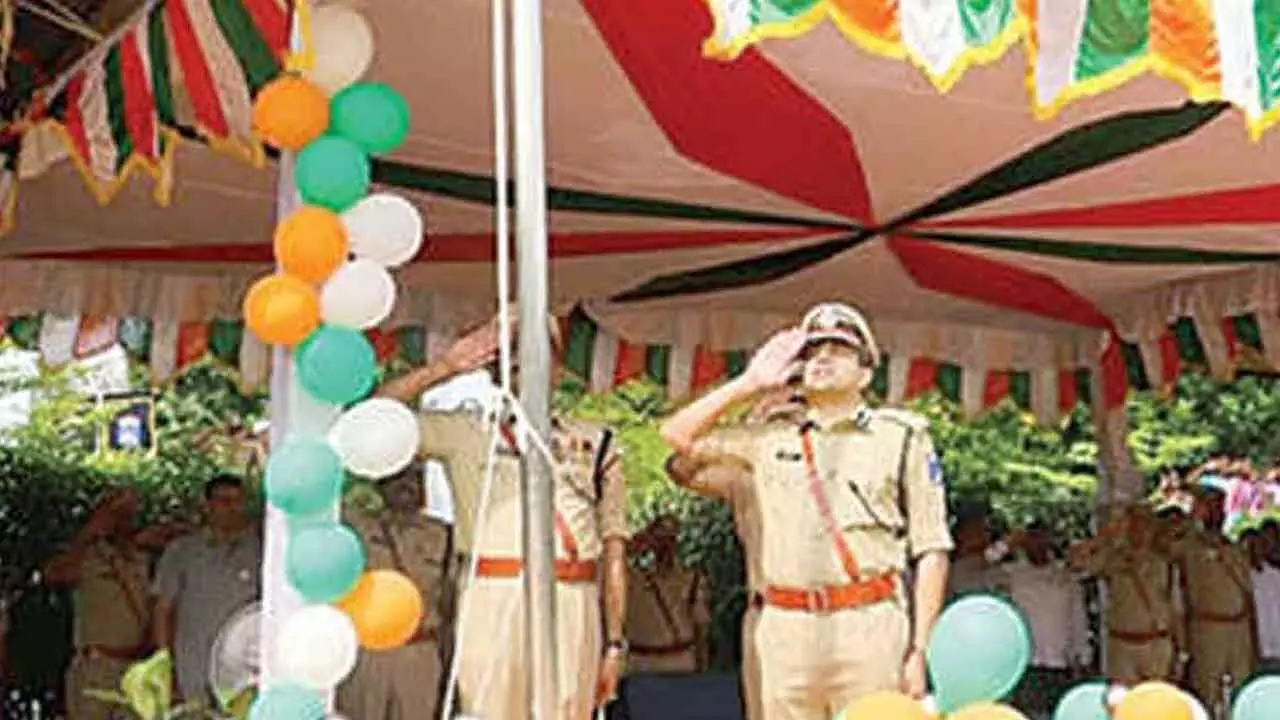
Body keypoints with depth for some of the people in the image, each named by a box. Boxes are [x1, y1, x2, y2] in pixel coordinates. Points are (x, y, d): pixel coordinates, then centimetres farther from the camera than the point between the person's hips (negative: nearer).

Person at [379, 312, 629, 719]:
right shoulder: (467, 435, 15)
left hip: (571, 608, 1)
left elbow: (614, 552, 11)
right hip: (492, 605, -1)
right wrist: (445, 368, 6)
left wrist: (615, 644, 4)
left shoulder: (596, 448, 16)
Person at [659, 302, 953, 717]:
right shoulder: (770, 440, 16)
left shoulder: (902, 438, 8)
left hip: (870, 631, -3)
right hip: (784, 632, 3)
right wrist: (750, 383, 14)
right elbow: (678, 435, 18)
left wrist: (919, 649, -4)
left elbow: (931, 550, 4)